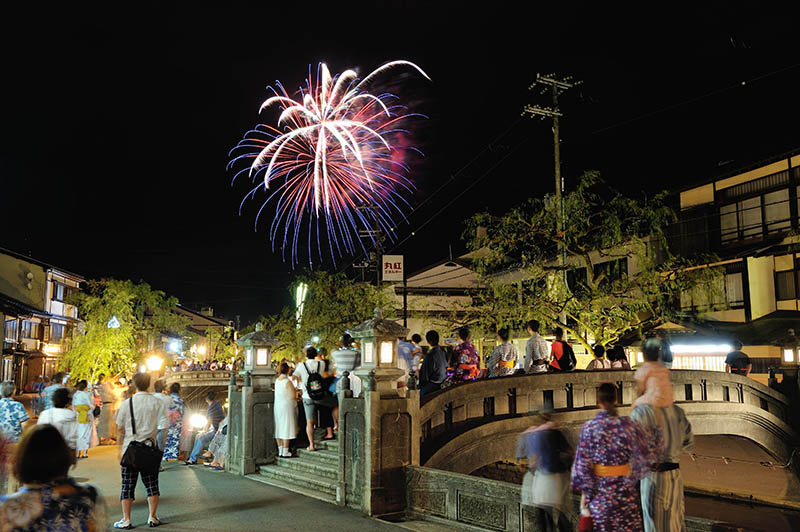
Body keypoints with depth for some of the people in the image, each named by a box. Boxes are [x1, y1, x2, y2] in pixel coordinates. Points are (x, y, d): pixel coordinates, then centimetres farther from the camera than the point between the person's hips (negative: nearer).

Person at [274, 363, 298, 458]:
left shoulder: (277, 380, 6)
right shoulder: (287, 381, -15)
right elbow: (293, 396, -16)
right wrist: (295, 390, 5)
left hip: (277, 406, 7)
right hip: (287, 406, -7)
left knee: (279, 429, 11)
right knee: (286, 428, -3)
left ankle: (280, 451, 17)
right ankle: (285, 452, -1)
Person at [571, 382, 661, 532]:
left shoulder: (589, 427, -10)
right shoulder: (627, 424, -9)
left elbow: (582, 463, -9)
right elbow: (651, 446, 4)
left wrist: (584, 492, 0)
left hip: (599, 491, 0)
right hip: (625, 490, 1)